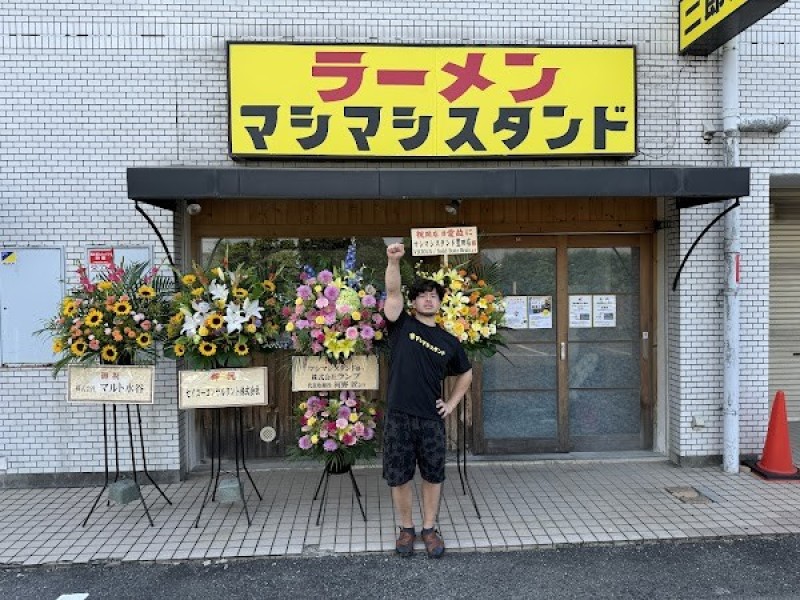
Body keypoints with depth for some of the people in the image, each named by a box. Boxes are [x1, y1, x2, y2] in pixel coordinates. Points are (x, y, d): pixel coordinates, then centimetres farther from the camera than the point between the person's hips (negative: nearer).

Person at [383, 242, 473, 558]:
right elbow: (392, 292, -13)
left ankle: (429, 529, 27)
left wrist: (452, 403, 12)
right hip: (398, 416, -2)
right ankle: (406, 529, 27)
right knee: (399, 477, 8)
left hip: (431, 419, 2)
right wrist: (393, 261, -26)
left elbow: (466, 374, 22)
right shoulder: (402, 325, 2)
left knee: (433, 476, 10)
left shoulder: (449, 341, 9)